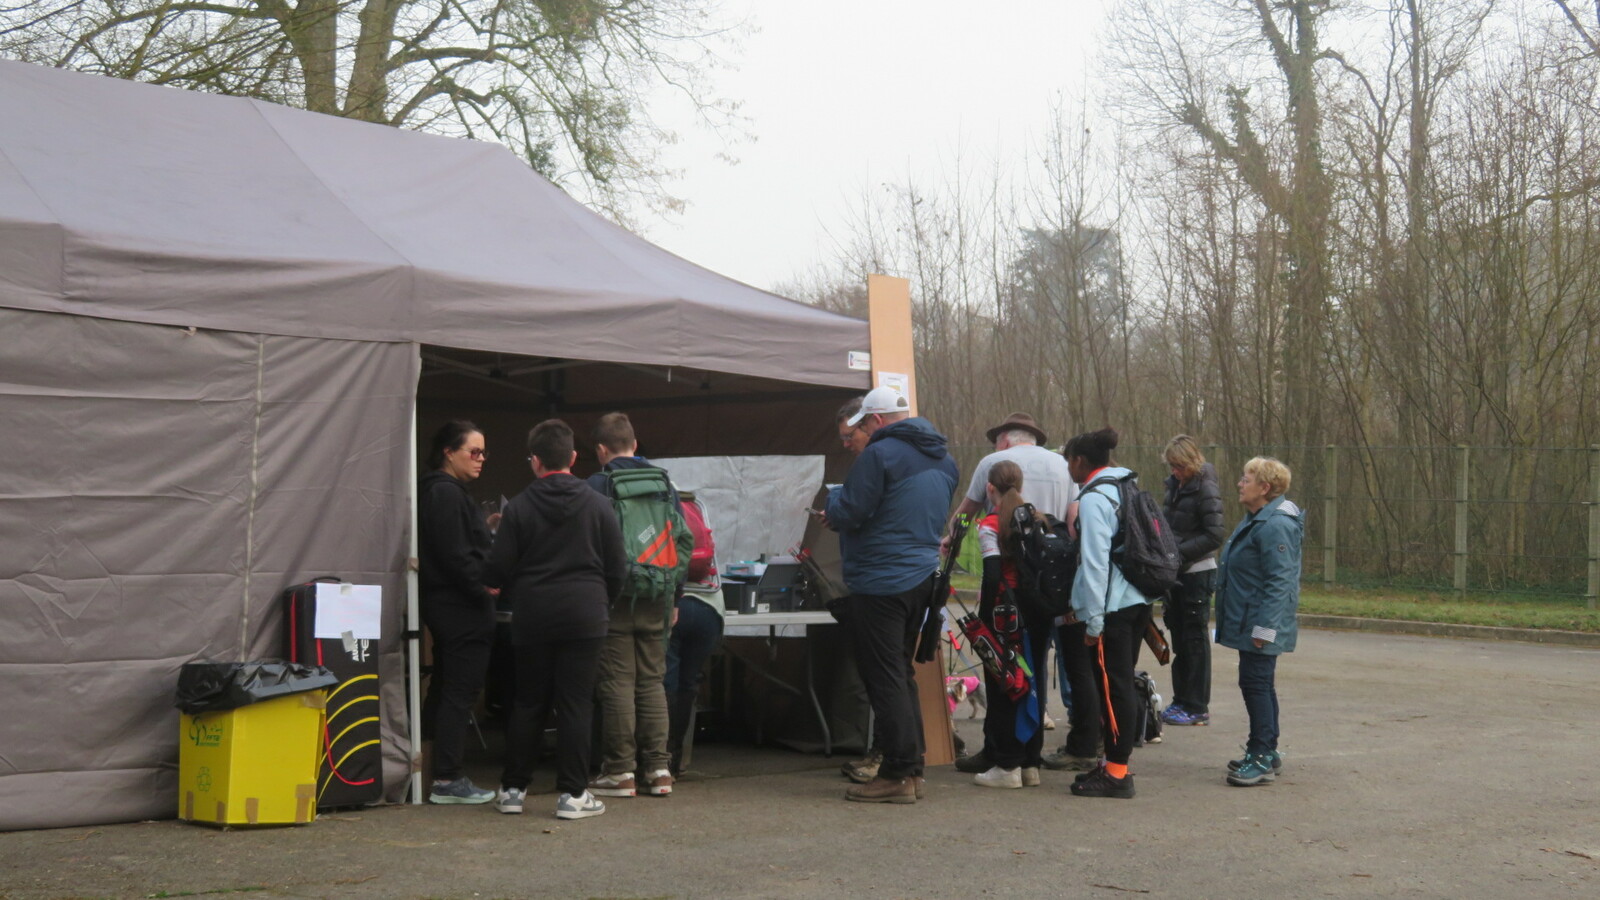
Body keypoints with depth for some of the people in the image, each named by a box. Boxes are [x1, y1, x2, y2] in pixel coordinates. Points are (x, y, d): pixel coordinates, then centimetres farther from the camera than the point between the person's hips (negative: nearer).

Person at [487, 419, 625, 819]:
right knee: (575, 704, 1)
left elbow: (498, 569, -2)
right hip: (584, 617, -1)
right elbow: (617, 568, 2)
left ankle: (512, 788, 16)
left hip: (532, 618, 1)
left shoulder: (519, 507, -2)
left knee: (528, 703, 11)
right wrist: (602, 603, 18)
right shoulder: (598, 505, -1)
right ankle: (573, 794, 1)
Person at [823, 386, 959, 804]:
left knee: (885, 678, -4)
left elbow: (850, 511, -16)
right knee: (902, 672, 16)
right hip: (923, 576, 9)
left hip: (880, 581, -9)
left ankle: (898, 774, -3)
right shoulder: (943, 459, 13)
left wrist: (832, 510, 8)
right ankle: (912, 769, 19)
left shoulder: (880, 453, -15)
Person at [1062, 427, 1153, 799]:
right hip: (1137, 601, 9)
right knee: (1121, 684, 15)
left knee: (1112, 686, -4)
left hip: (1112, 607, -9)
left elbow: (1095, 561, -17)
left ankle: (1117, 773, -1)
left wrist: (1093, 621, -15)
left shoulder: (1093, 498, -13)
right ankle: (1117, 763, 24)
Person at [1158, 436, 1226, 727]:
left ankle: (1198, 708, 4)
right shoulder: (1175, 485, 10)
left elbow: (1214, 536, -18)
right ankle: (1181, 701, 22)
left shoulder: (1205, 490, -14)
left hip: (1197, 573, -8)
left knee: (1196, 640, -2)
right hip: (1175, 572, 8)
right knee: (1179, 639, 13)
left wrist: (1179, 552, -20)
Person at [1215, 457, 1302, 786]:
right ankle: (1266, 753, 24)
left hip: (1260, 626, -11)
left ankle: (1263, 758, -2)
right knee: (1259, 684, 15)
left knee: (1256, 683, -7)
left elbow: (1279, 582, -24)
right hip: (1249, 621, 11)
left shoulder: (1275, 526, -20)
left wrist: (1265, 627, -25)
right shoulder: (1256, 520, 15)